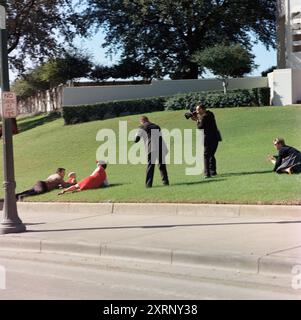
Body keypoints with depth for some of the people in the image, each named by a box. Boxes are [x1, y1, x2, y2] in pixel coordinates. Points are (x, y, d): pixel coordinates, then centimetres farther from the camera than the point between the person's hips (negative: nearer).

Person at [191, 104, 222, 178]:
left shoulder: (204, 116, -17)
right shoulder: (210, 113, 11)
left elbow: (200, 127, -13)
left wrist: (197, 120, -1)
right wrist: (198, 119, 8)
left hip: (209, 138, -9)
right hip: (216, 137, 9)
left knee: (206, 156, -4)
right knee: (211, 155, 20)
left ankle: (207, 173, -9)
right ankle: (213, 171, 24)